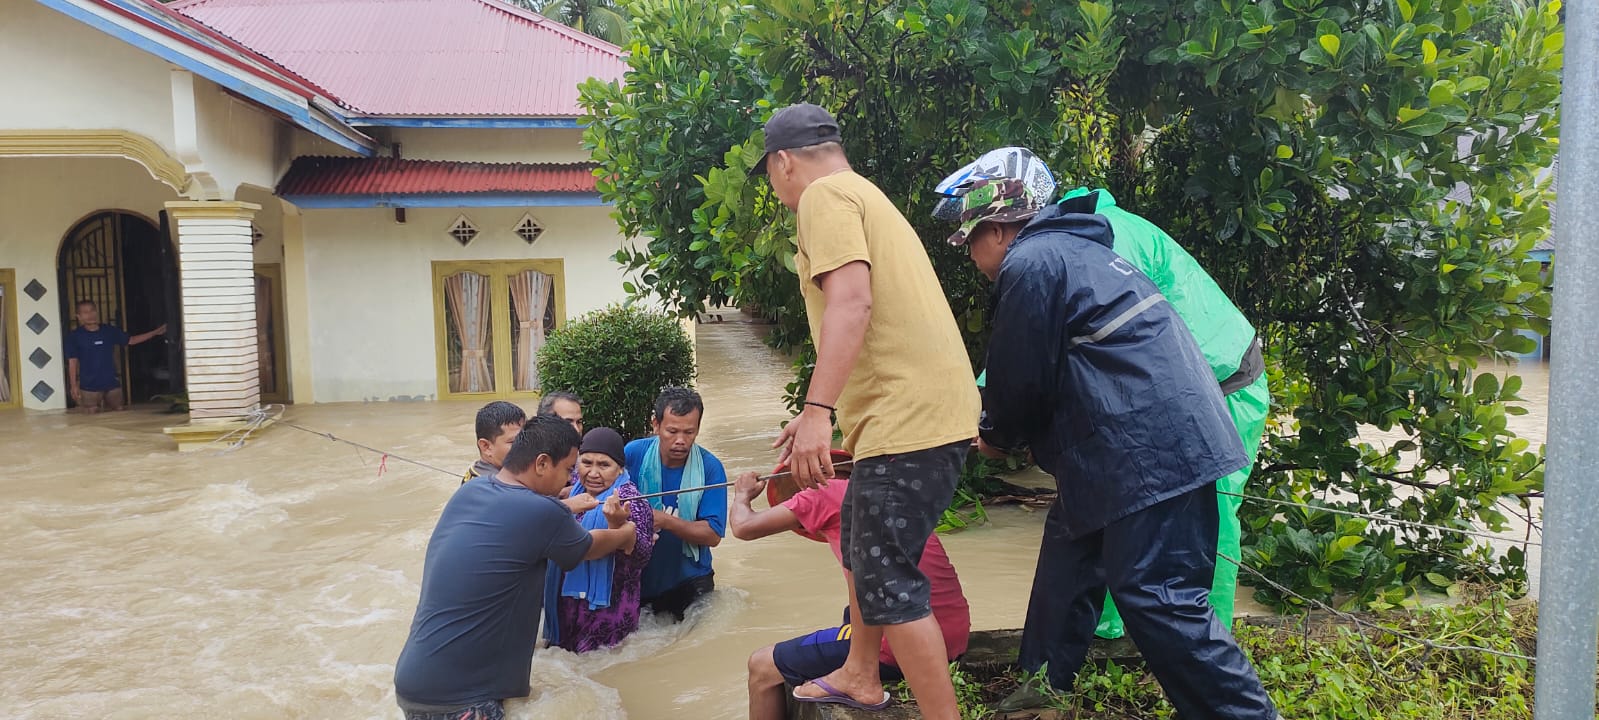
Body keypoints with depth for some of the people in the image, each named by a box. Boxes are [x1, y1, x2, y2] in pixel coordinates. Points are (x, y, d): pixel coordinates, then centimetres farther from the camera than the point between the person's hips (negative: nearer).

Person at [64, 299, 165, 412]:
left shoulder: (110, 330, 4)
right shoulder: (74, 336, -5)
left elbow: (130, 340, 15)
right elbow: (72, 362, -5)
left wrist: (155, 332, 10)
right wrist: (74, 385, -9)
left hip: (112, 384, 3)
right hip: (89, 387, -3)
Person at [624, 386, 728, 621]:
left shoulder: (710, 467, -13)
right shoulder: (633, 455, -12)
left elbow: (713, 535, -16)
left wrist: (664, 520, -28)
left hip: (689, 579, -1)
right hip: (635, 578, 1)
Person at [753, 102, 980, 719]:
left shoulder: (825, 195, -6)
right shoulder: (865, 197, 25)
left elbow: (851, 302, -22)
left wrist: (818, 410, -26)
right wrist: (821, 414, 33)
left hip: (910, 419, -11)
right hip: (918, 409, 11)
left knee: (887, 579, -6)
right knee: (859, 546, 24)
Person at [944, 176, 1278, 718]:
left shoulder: (1031, 262, -10)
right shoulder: (1073, 250, 21)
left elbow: (1022, 378, -9)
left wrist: (997, 437, 10)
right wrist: (1001, 428, 29)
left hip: (1151, 451, -11)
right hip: (1165, 439, 11)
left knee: (1157, 600, -8)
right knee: (1068, 569, 19)